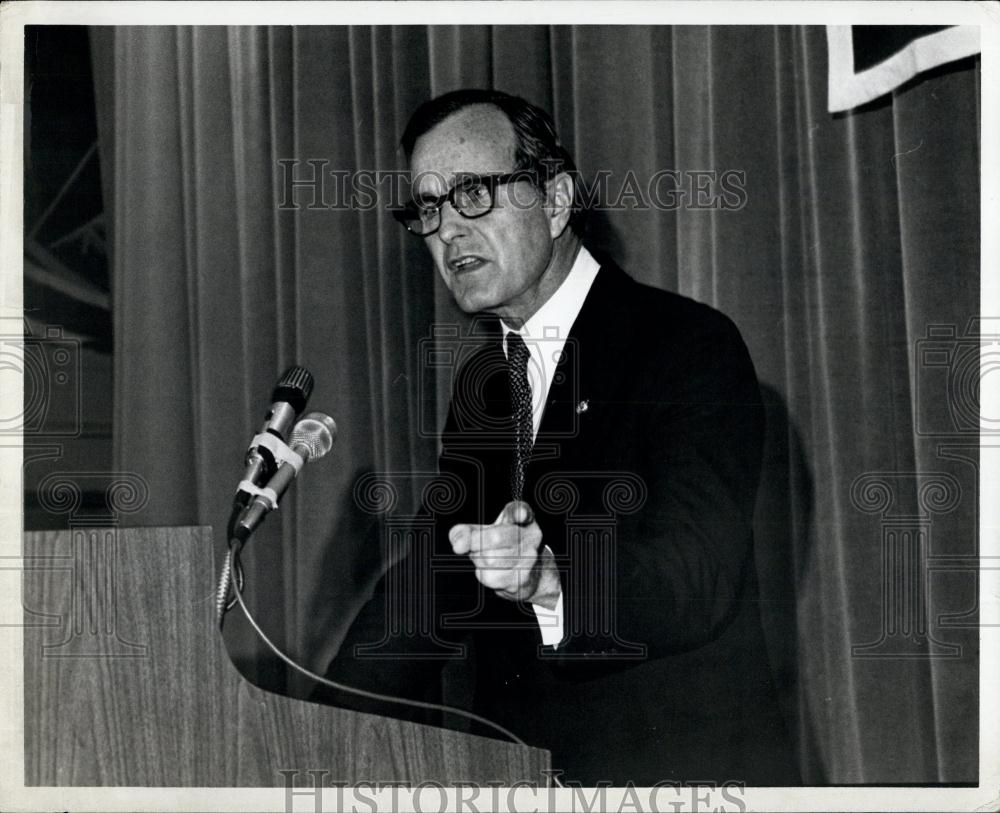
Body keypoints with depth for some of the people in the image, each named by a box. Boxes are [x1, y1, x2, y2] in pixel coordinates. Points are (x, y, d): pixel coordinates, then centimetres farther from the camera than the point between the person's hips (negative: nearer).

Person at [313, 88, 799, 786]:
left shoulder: (692, 344, -8)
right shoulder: (479, 381, 13)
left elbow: (696, 575, -18)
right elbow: (433, 575, 10)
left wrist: (552, 585, -36)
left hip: (677, 768, -5)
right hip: (516, 767, 5)